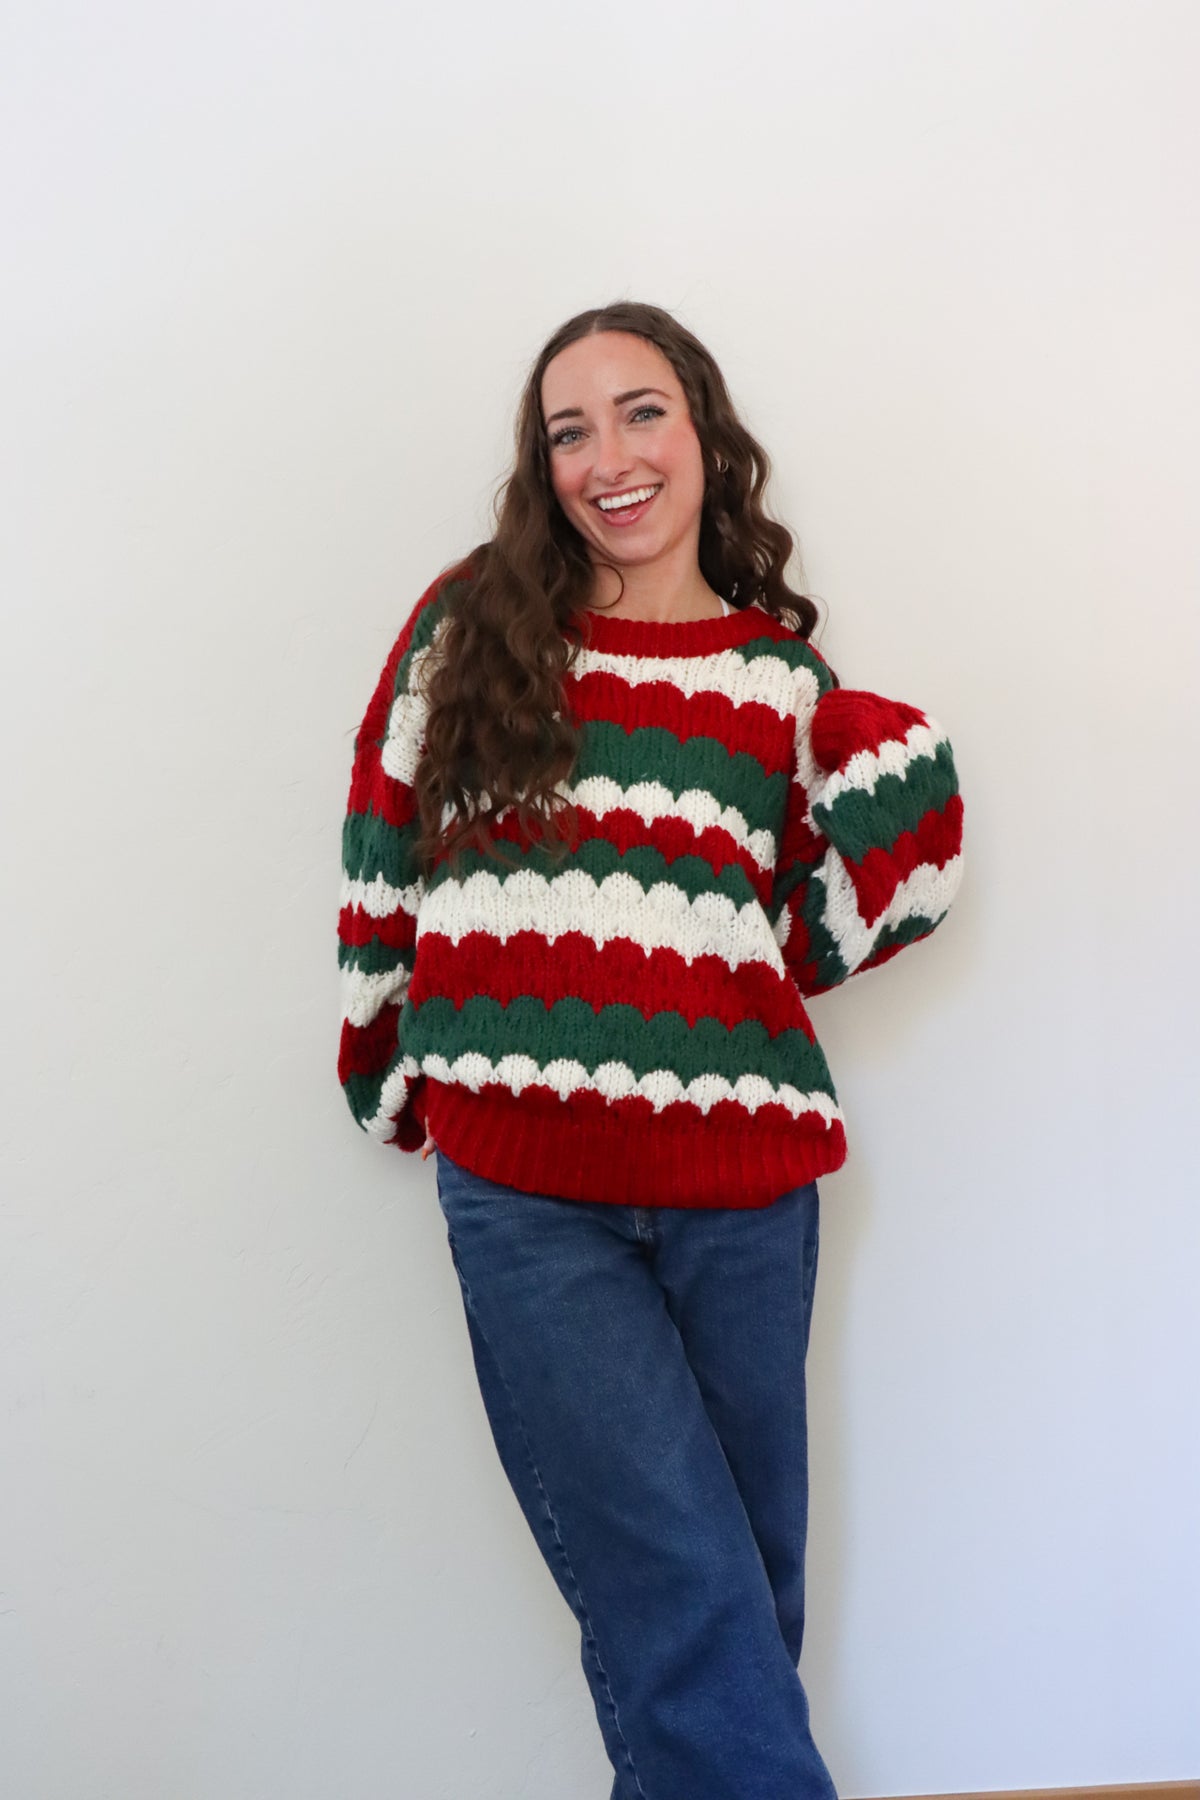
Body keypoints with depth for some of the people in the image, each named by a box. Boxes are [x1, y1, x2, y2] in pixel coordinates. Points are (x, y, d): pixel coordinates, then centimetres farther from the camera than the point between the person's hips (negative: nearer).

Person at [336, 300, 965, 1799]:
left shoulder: (785, 677, 10)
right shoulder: (470, 628, 6)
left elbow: (813, 940, 10)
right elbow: (381, 870, 11)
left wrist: (900, 827, -2)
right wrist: (391, 1078, 12)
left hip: (741, 1184, 2)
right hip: (524, 1191, -2)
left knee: (748, 1600, 12)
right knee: (687, 1615, -6)